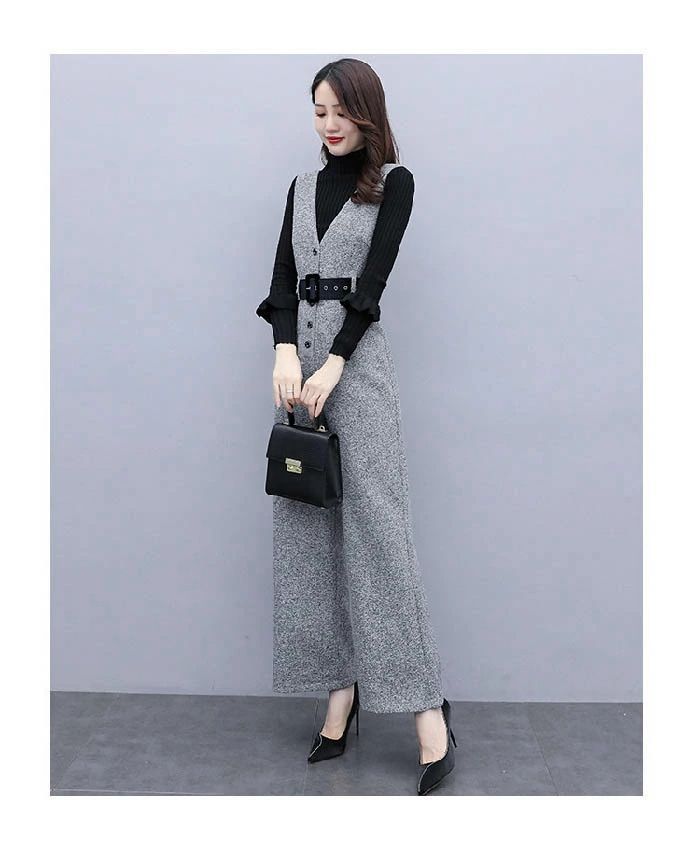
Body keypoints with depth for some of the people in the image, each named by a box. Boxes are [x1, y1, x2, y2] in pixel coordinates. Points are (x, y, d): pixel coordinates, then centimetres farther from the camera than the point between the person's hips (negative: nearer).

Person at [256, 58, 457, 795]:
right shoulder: (301, 187, 16)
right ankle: (342, 690, 11)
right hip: (299, 358, 5)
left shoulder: (393, 182, 3)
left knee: (373, 521, -9)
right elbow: (283, 277, 5)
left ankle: (427, 707, -4)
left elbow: (373, 278, -8)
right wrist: (286, 353, -13)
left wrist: (332, 366, -17)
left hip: (358, 360, -5)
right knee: (306, 529, 2)